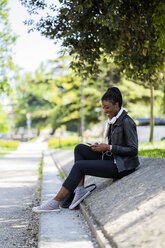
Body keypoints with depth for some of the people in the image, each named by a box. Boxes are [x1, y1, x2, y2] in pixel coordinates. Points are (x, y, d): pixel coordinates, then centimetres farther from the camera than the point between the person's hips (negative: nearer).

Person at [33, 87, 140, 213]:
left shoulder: (126, 122, -15)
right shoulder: (113, 120, 13)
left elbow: (133, 150, -18)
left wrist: (108, 147, -19)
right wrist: (101, 147, -1)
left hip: (122, 166, -9)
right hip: (111, 159, 9)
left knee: (79, 166, -18)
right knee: (80, 148, -1)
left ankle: (56, 202, -15)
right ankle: (80, 189, -8)